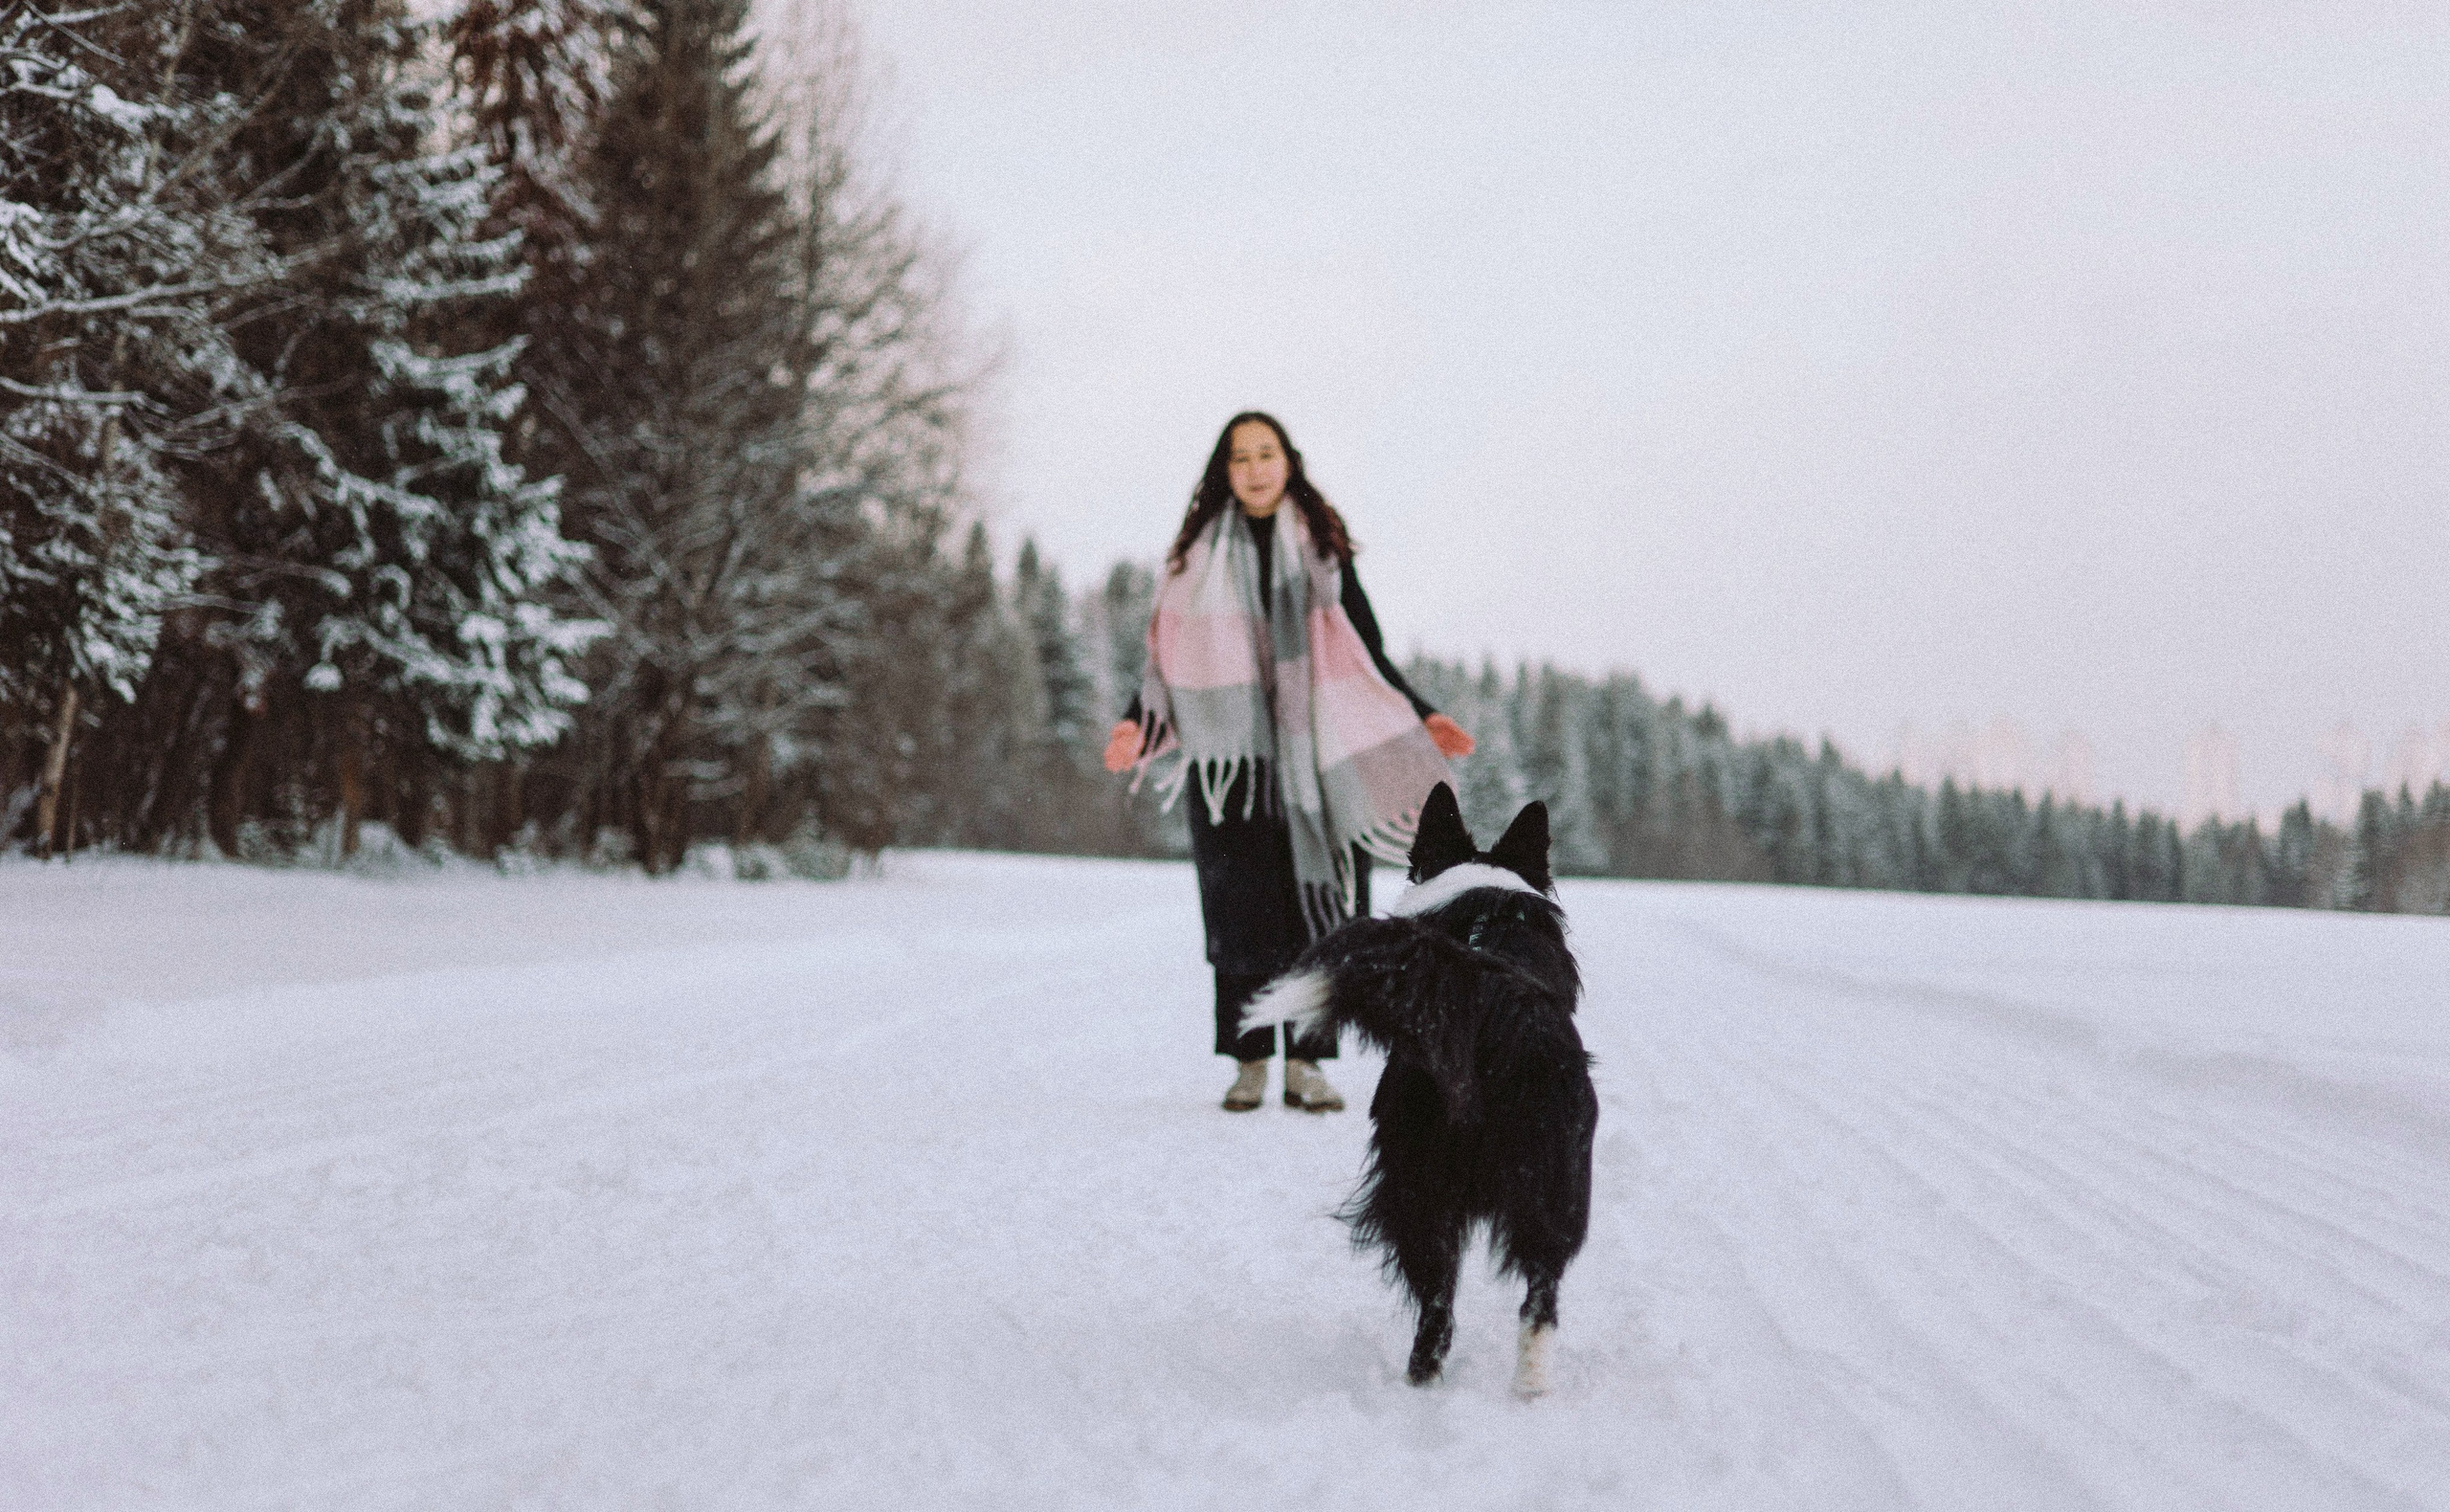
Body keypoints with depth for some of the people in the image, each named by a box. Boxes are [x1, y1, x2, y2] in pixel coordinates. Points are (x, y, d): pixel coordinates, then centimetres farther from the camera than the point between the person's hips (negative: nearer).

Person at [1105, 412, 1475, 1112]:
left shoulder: (1321, 549, 10)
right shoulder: (1200, 555, 9)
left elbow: (1367, 654, 11)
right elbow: (1168, 657, 8)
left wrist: (1420, 716, 1)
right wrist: (1138, 725, -6)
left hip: (1313, 756, 0)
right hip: (1230, 759, 0)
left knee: (1313, 902, -4)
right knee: (1240, 908, -2)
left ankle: (1306, 1062, 2)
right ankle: (1249, 1061, 5)